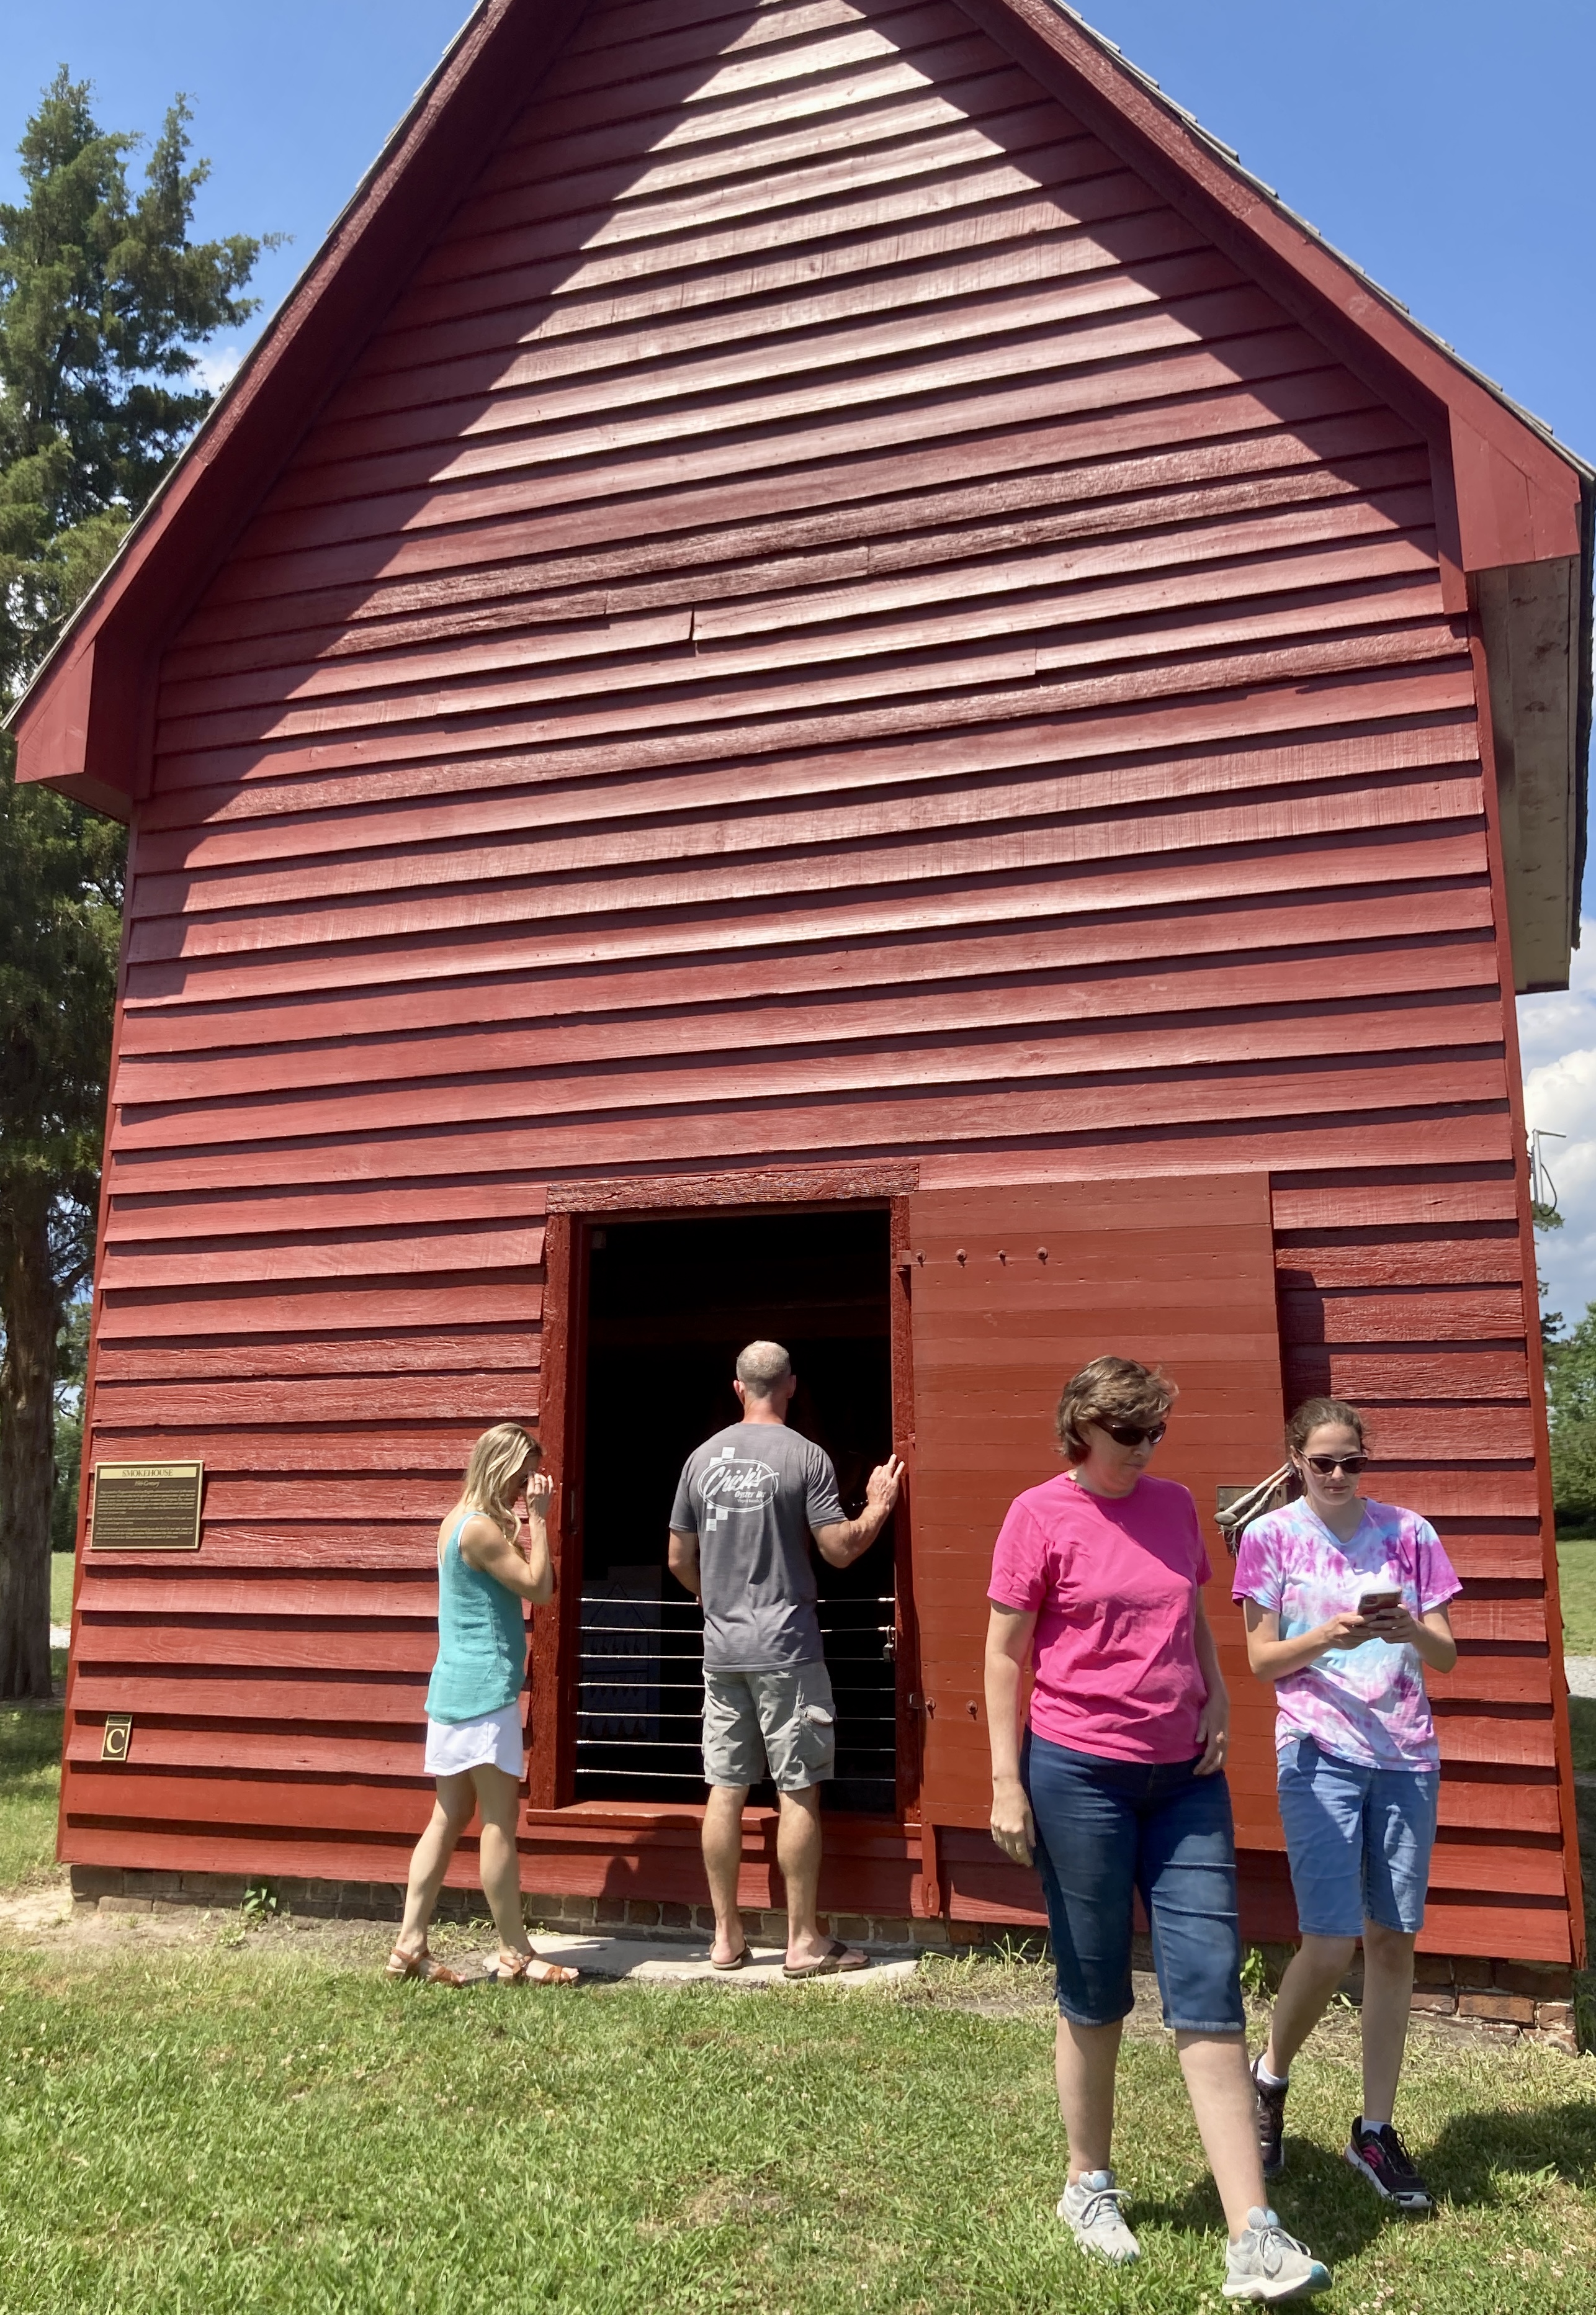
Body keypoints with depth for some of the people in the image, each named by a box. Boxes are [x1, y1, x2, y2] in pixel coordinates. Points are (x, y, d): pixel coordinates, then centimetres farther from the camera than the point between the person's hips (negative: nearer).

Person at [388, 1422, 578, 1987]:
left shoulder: (461, 1520, 14)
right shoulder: (481, 1528, -17)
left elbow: (531, 1584, 16)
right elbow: (539, 1588, -15)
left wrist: (524, 1522, 7)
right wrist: (537, 1518, -13)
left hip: (456, 1687, 10)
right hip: (484, 1690, -10)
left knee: (450, 1817, 12)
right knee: (501, 1819, -3)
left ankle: (409, 1946, 14)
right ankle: (515, 1955, 5)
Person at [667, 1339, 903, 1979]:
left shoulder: (703, 1458, 5)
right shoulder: (805, 1456, -9)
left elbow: (679, 1560, 10)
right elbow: (840, 1549, -9)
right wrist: (878, 1506, 9)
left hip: (721, 1651, 5)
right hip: (786, 1650, -4)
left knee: (726, 1790, 9)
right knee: (799, 1792, 3)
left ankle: (727, 1936, 18)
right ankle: (804, 1941, 9)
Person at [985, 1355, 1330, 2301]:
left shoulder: (1174, 1504, 6)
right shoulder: (1040, 1514, -10)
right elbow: (1004, 1655, -7)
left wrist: (1217, 1696, 2)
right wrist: (1008, 1783, -9)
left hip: (1185, 1776, 4)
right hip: (1077, 1775, -4)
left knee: (1211, 1991, 2)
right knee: (1095, 1996, 10)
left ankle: (1254, 2240, 7)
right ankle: (1091, 2187, 32)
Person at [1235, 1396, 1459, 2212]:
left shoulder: (1407, 1533, 4)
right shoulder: (1270, 1537, -1)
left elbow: (1447, 1656, 5)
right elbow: (1262, 1659, -1)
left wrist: (1409, 1628, -17)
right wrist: (1327, 1637, -19)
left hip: (1405, 1756, 3)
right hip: (1318, 1754, -3)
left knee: (1393, 1940, 6)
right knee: (1331, 1943, -7)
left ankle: (1375, 2130, 21)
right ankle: (1269, 2077, 20)